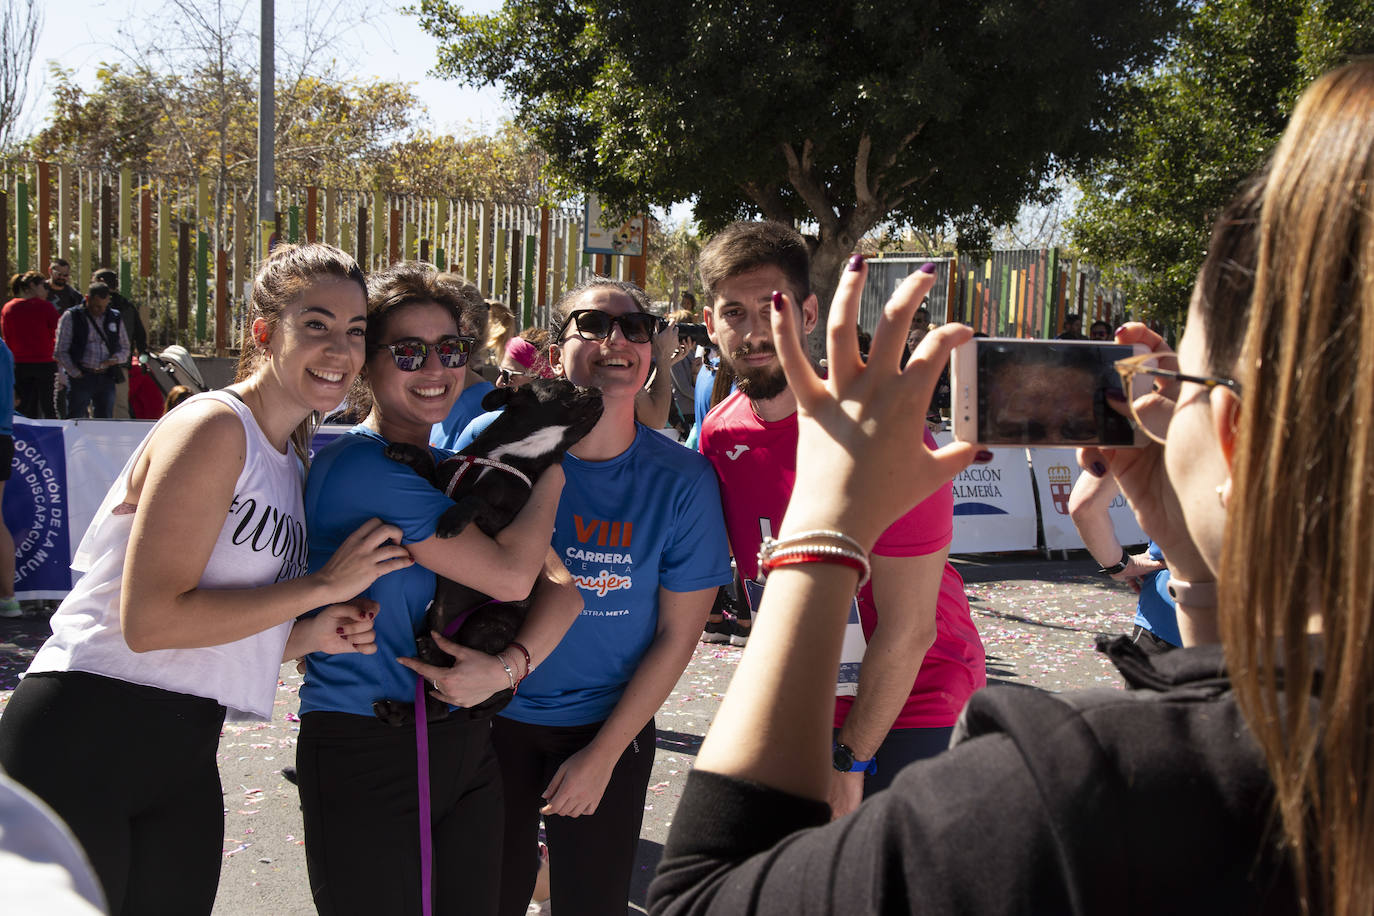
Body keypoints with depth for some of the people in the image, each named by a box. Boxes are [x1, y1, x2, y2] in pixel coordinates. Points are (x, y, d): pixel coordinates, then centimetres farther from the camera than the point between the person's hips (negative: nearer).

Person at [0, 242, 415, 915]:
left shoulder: (292, 459, 14)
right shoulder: (214, 427, -13)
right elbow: (149, 619, -21)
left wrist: (310, 636, -2)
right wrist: (324, 586, -17)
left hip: (185, 752, 8)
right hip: (83, 736, -8)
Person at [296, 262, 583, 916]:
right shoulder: (359, 464, -15)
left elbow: (560, 583, 4)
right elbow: (509, 574, -19)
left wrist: (507, 665, -15)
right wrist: (549, 479, -3)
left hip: (466, 747, 7)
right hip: (365, 754, -7)